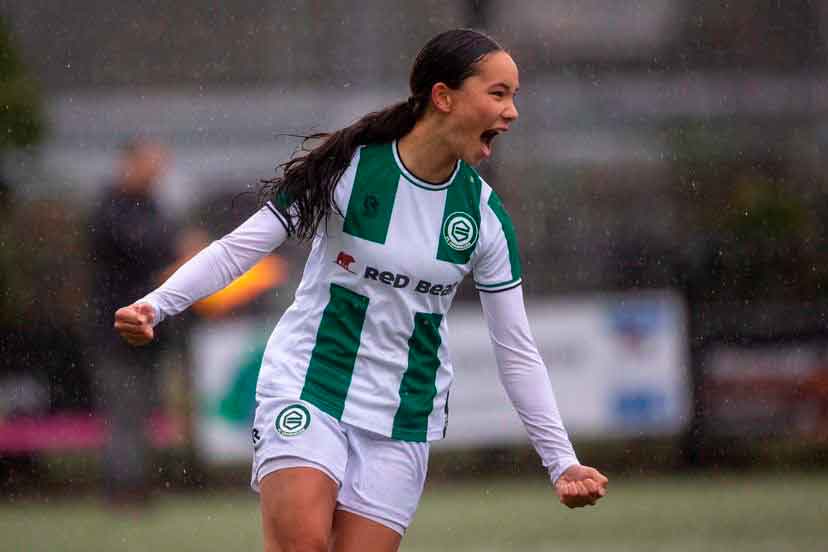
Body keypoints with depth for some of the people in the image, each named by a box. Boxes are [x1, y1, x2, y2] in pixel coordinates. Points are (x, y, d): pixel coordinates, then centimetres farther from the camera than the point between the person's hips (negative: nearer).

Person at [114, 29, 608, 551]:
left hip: (403, 420, 3)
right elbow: (238, 248, -8)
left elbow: (517, 352, 7)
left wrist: (562, 462, 4)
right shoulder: (346, 168, -10)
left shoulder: (486, 214, 0)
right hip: (307, 386, -3)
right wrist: (155, 306, -22)